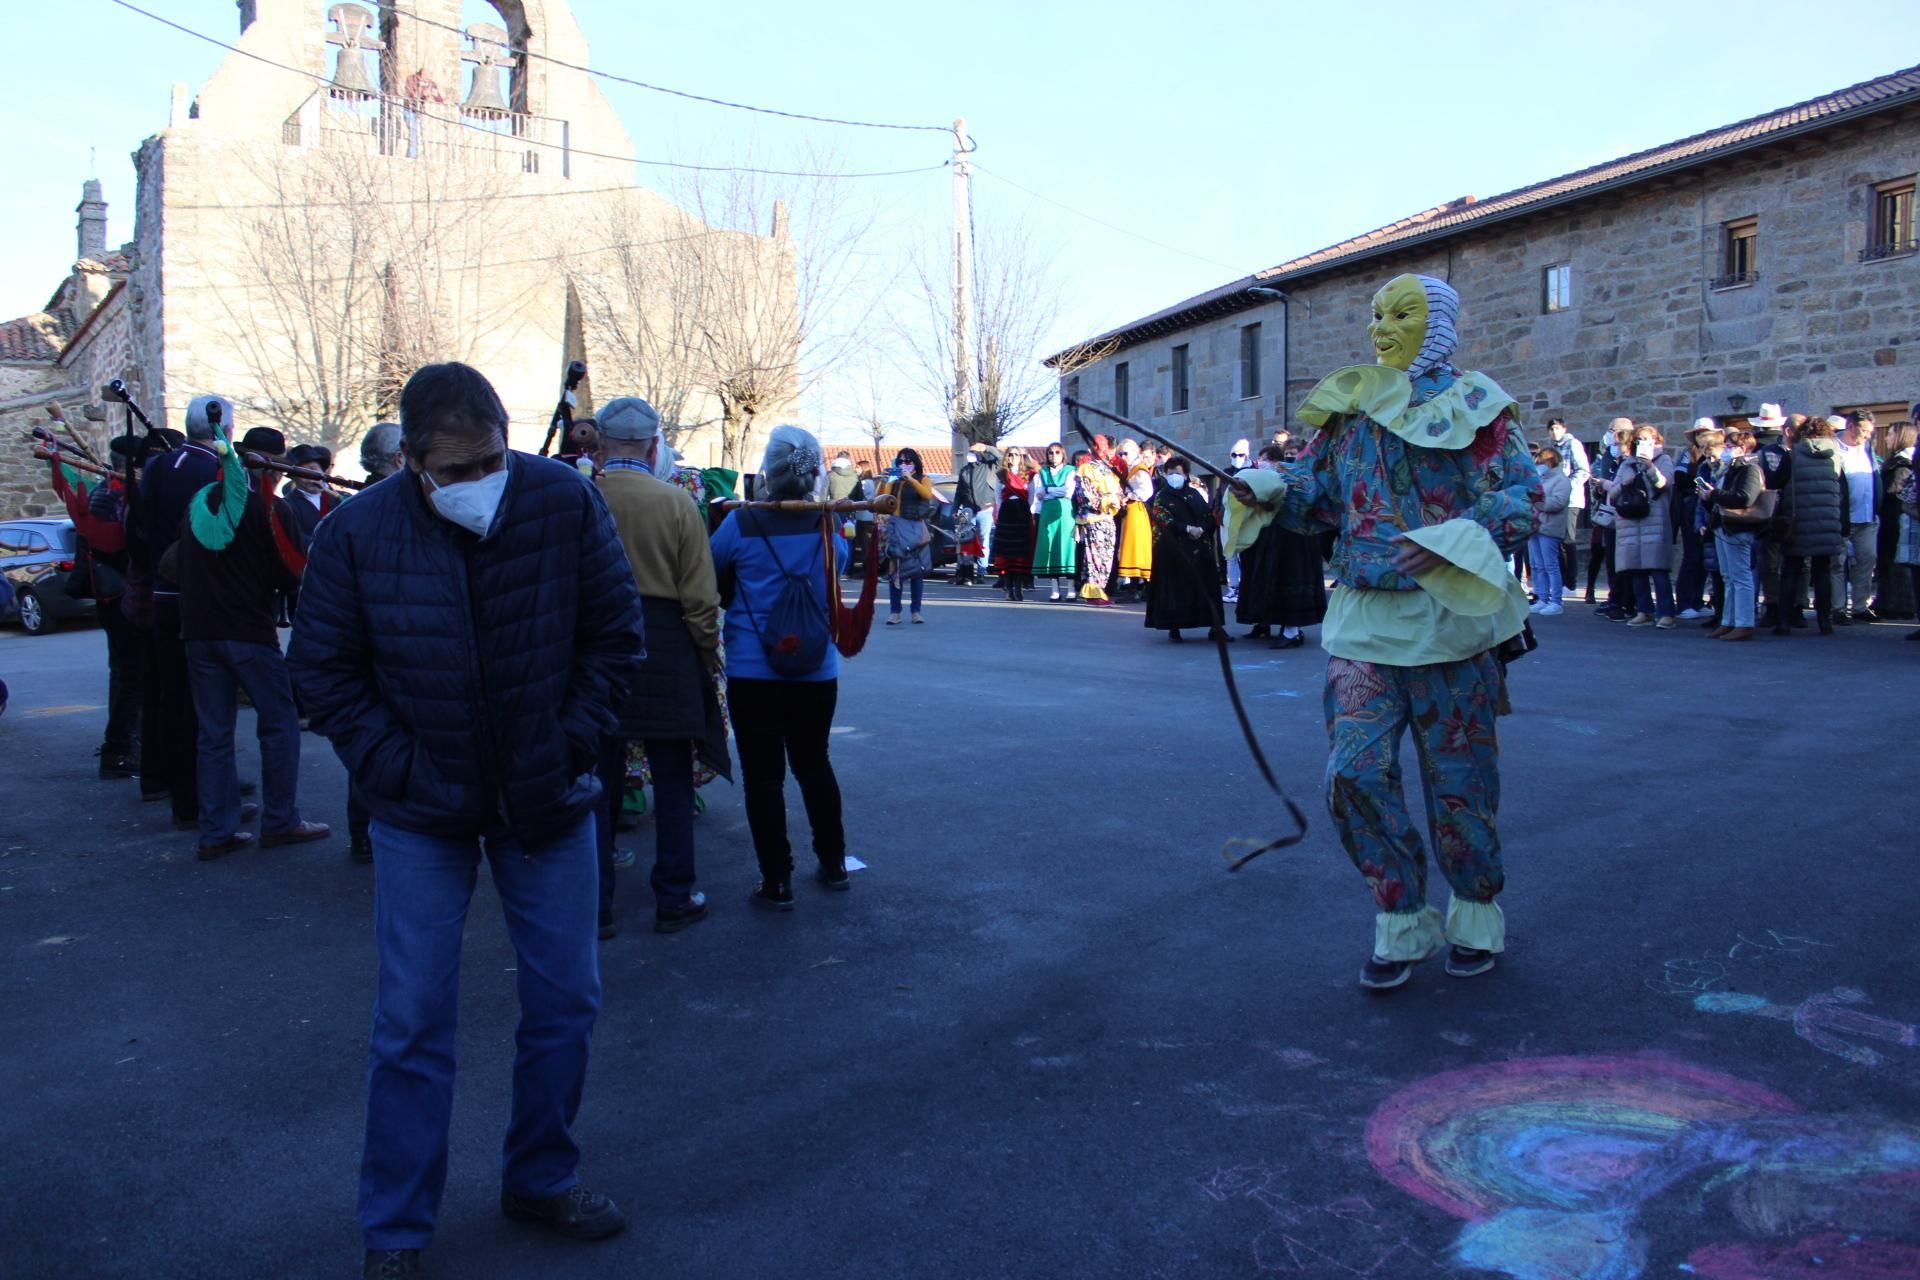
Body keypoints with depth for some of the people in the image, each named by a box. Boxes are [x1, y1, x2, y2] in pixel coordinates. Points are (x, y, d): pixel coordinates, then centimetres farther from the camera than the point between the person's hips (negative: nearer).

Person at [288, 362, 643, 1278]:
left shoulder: (565, 501, -10)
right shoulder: (358, 532, -11)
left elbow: (615, 632, -1)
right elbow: (323, 669, -2)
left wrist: (575, 745, -7)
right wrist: (397, 771, -10)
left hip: (548, 800, 2)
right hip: (423, 810, -1)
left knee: (565, 1001, 11)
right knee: (412, 1022, 3)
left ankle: (541, 1179, 33)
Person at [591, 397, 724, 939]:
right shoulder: (676, 503, -8)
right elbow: (700, 598, -8)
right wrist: (708, 652, 6)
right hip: (664, 652, -1)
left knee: (598, 778, 11)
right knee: (671, 779, 11)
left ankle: (596, 906, 17)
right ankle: (674, 899, 18)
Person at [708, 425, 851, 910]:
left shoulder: (740, 524, -12)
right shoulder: (828, 526, -4)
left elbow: (713, 579, 0)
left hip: (753, 672, -3)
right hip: (817, 670, 3)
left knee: (763, 774, 5)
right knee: (813, 762, 19)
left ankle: (777, 883, 9)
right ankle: (834, 864, 29)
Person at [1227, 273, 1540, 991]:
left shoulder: (1474, 408, -1)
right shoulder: (1348, 408, 10)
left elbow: (1525, 498, -9)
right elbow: (1315, 497, 11)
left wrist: (1450, 541, -26)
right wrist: (1267, 491, -10)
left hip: (1447, 620, -3)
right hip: (1362, 622, 3)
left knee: (1458, 781, 7)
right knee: (1355, 775, -5)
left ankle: (1476, 918, 30)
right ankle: (1401, 924, 13)